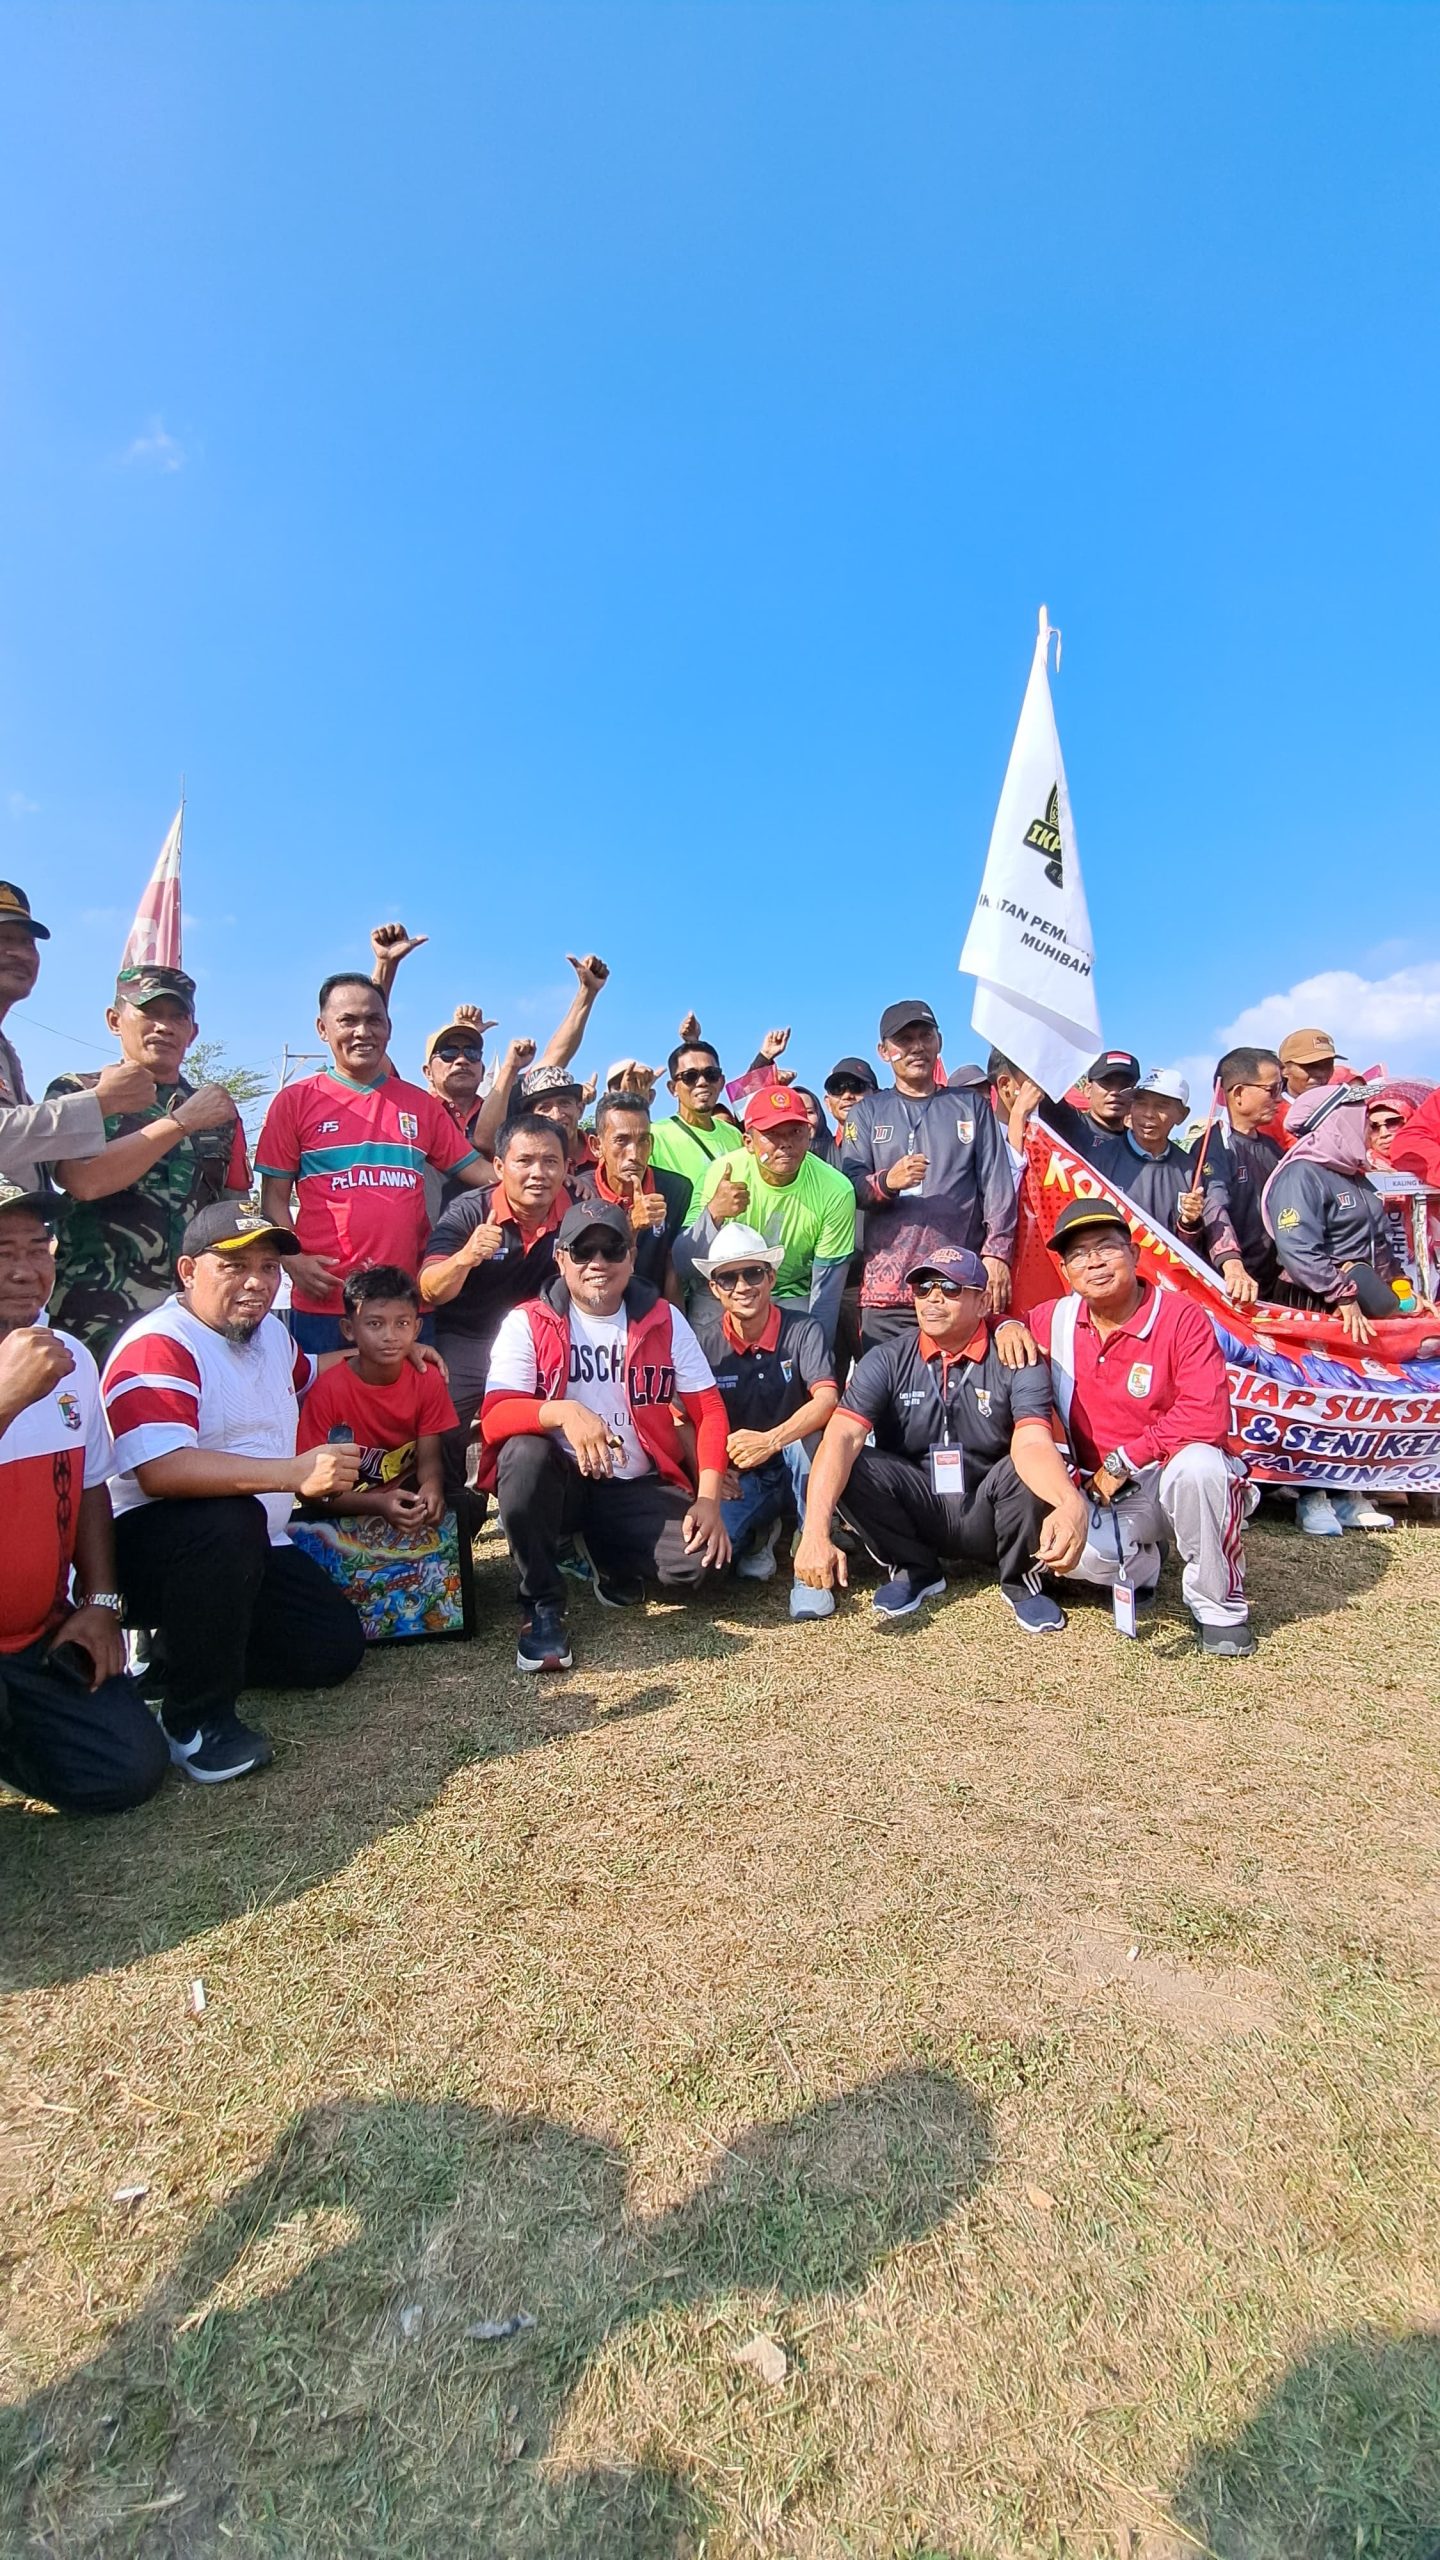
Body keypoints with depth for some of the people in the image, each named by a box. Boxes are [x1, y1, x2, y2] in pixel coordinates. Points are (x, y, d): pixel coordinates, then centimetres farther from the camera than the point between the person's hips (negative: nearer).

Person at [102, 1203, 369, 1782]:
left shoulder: (269, 1332, 9)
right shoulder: (157, 1348, -20)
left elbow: (303, 1375, 34)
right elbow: (159, 1470, -36)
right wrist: (295, 1472, -44)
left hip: (253, 1551, 8)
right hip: (145, 1545, -8)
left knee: (336, 1648, -3)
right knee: (230, 1521, -39)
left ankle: (171, 1655, 15)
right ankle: (195, 1718, -21)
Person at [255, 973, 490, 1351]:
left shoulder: (422, 1104, 13)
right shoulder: (295, 1100, 6)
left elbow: (475, 1171, 11)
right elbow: (274, 1196, 6)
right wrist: (294, 1260, -11)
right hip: (323, 1303, -2)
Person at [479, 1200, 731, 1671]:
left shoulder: (664, 1320, 0)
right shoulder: (528, 1323, -7)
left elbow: (708, 1410, -1)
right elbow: (495, 1418, -18)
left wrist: (709, 1499, -13)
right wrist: (563, 1411, -38)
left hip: (638, 1486, 1)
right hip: (560, 1482, -1)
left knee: (696, 1560, -24)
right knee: (524, 1454, -35)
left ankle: (612, 1560, 12)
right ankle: (541, 1607, -14)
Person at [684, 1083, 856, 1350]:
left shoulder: (836, 1191, -18)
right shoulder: (723, 1172, -18)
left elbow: (825, 1292, -9)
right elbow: (685, 1262, -18)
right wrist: (714, 1213, -35)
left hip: (792, 1296, 1)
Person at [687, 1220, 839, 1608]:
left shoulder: (802, 1330, -11)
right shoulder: (704, 1342, -5)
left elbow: (827, 1401, -25)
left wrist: (769, 1441, -38)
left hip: (795, 1469, -1)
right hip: (736, 1477, 2)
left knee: (805, 1437, -35)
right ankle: (759, 1535, 12)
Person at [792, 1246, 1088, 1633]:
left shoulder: (1016, 1362, -13)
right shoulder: (887, 1361, -10)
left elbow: (1033, 1445, -30)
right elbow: (841, 1438, -24)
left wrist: (1071, 1504, -53)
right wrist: (815, 1533, -40)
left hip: (988, 1518, -1)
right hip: (917, 1513, 1)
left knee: (1028, 1468, -31)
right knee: (849, 1466, -25)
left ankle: (1021, 1580, -1)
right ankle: (914, 1570, 2)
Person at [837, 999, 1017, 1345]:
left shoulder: (971, 1107, 17)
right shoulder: (867, 1111, 15)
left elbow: (998, 1187, 8)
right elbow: (848, 1186, 4)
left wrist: (997, 1252, -5)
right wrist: (886, 1182, -17)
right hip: (887, 1284, 0)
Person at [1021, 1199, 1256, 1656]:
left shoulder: (1181, 1317, -12)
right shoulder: (1055, 1319, 0)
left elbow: (1207, 1418, -20)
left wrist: (1122, 1461, -18)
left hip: (1174, 1480, -2)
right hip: (1104, 1495, 3)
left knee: (1198, 1463, -38)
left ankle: (1218, 1606, -11)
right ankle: (1138, 1565, 11)